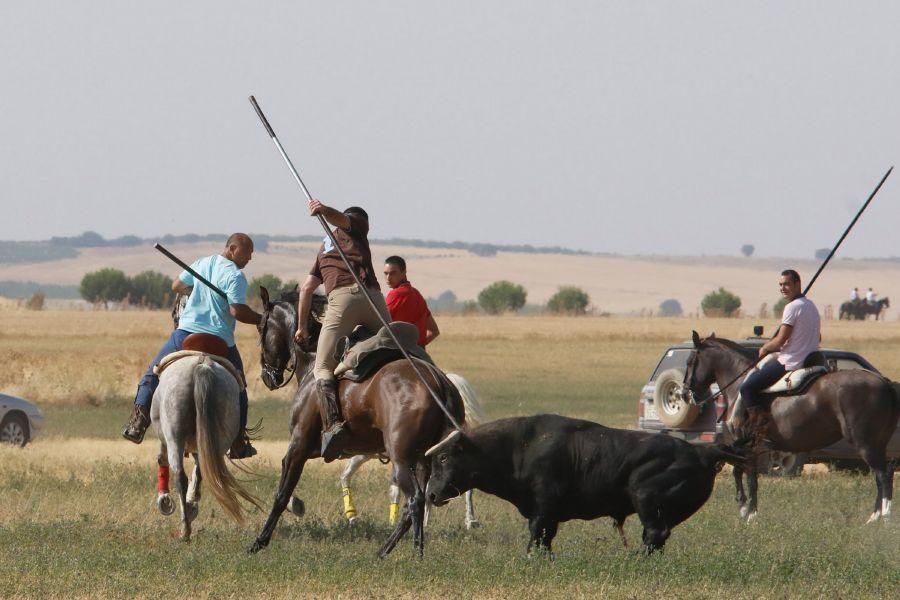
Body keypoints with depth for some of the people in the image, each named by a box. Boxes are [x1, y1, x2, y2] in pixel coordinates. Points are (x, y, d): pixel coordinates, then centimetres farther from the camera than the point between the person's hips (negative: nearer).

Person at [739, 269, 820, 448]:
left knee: (747, 387, -7)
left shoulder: (792, 307, -17)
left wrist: (765, 348, 1)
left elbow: (780, 341, -18)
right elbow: (817, 338, 25)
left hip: (791, 364, -10)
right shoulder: (811, 306, 14)